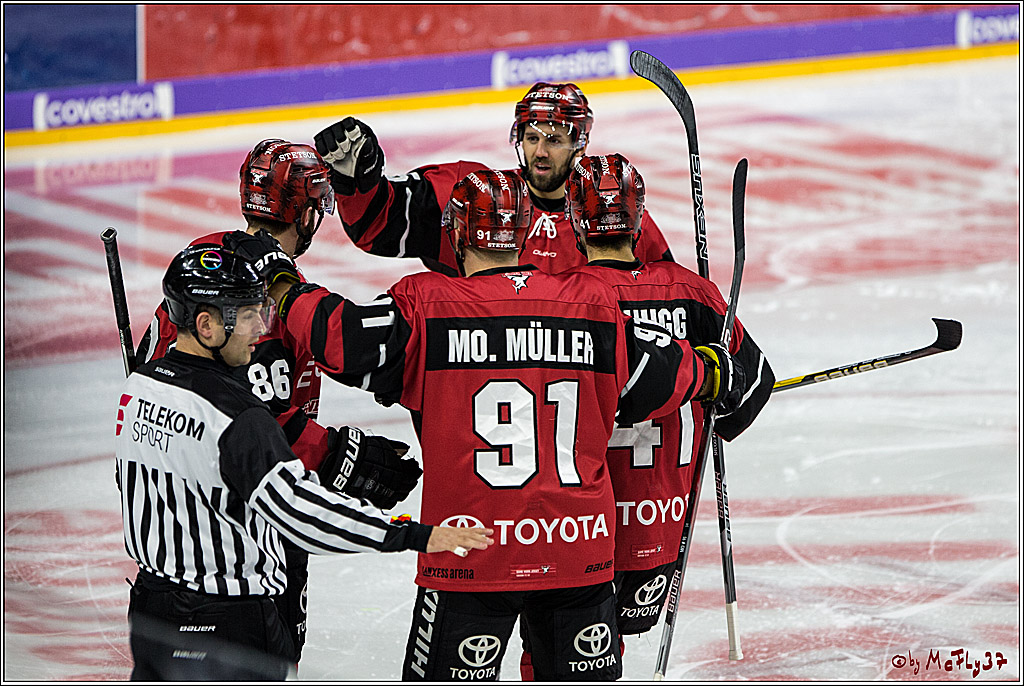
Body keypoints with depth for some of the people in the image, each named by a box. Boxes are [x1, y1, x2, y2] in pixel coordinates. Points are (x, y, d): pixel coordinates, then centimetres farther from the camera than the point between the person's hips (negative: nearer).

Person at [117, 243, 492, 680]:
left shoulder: (138, 386, 1)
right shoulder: (236, 418, -25)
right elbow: (299, 507, -32)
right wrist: (415, 536, -34)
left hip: (149, 607, 8)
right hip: (228, 626, -8)